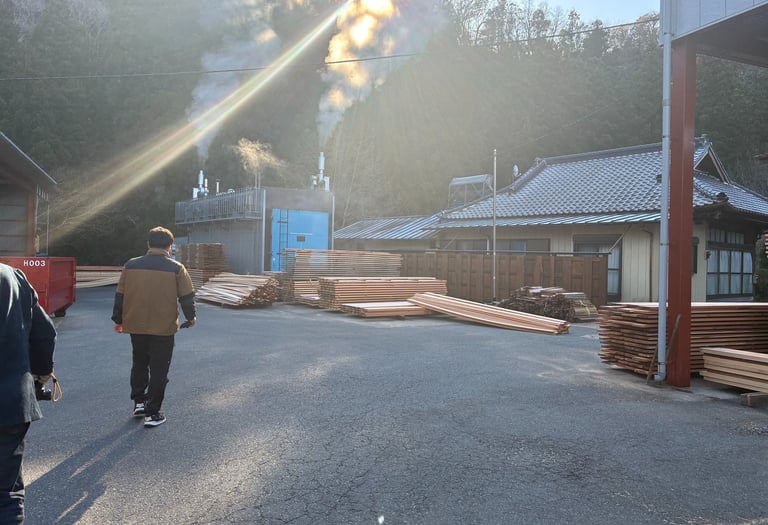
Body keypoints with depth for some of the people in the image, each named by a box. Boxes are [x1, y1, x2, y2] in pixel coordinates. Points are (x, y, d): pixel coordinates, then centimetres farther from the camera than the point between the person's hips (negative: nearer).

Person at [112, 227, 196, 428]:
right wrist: (190, 317, 13)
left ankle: (138, 402, 29)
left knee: (139, 364, 24)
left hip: (136, 327, 3)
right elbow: (187, 297, -5)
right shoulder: (176, 268, -8)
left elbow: (120, 295, 6)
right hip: (164, 328, -3)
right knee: (159, 370, 6)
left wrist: (118, 320, 18)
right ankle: (152, 413, 7)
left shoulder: (131, 265, 0)